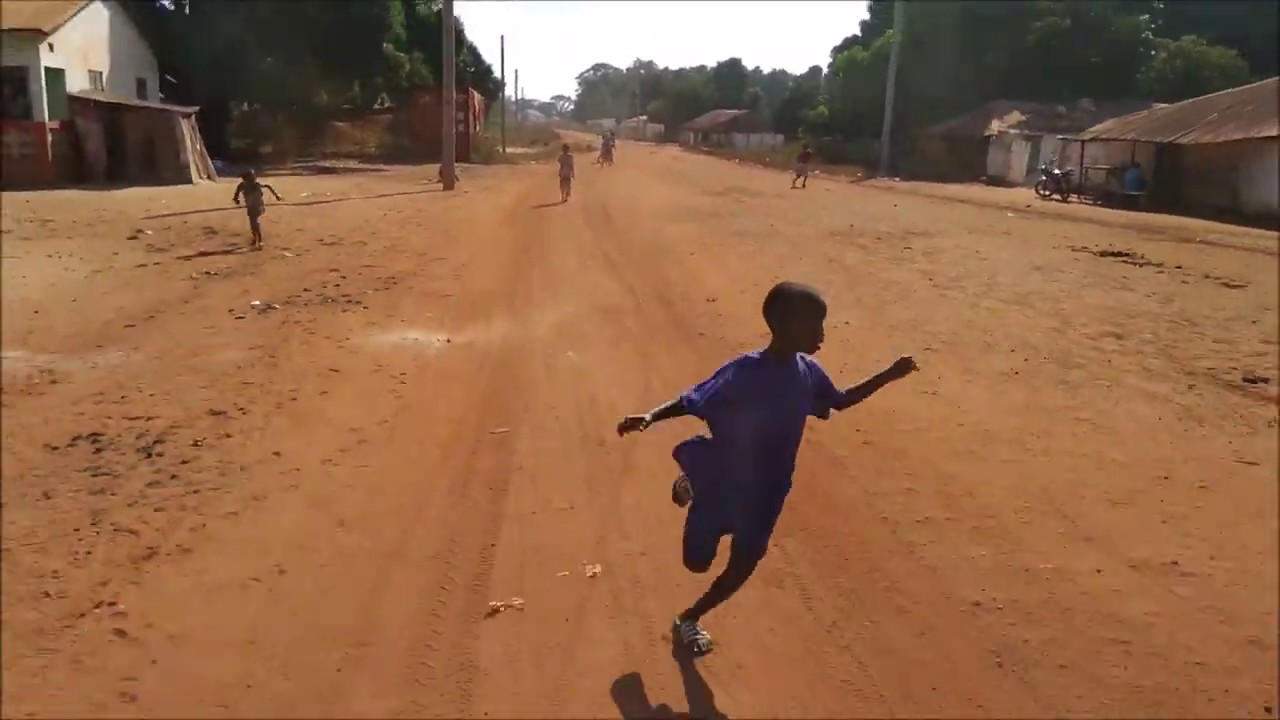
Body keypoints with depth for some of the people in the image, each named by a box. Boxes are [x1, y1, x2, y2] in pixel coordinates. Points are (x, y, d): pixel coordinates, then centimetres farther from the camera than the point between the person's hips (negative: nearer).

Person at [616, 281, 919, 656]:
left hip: (767, 490, 5)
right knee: (697, 561, 17)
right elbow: (692, 401, -25)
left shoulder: (808, 371, -10)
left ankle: (689, 619, 38)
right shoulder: (744, 372, -30)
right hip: (721, 483, -5)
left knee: (744, 565, 12)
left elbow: (841, 401, 9)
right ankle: (689, 485, 47)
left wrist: (889, 375, 3)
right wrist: (650, 417, -41)